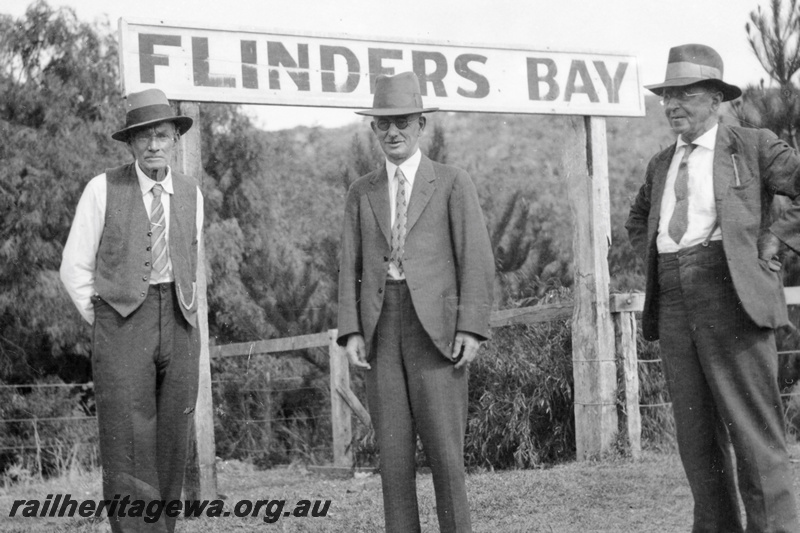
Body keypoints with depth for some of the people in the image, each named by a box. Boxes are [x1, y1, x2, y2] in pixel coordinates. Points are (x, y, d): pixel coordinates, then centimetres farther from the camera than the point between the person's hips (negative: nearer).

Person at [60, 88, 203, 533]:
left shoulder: (191, 194, 11)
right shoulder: (103, 189, 0)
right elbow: (76, 267, 4)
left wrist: (183, 319, 15)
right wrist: (103, 323, 1)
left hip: (179, 324, 4)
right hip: (122, 318, -4)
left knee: (171, 447, 4)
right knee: (128, 448, -11)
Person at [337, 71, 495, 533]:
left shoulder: (453, 184, 4)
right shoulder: (362, 193, 15)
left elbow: (477, 262, -2)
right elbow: (351, 268, 12)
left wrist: (472, 329, -12)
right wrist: (352, 332, -1)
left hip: (436, 327, -3)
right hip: (382, 331, 3)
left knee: (444, 451, -7)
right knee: (393, 453, 1)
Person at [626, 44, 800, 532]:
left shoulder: (753, 146, 3)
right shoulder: (662, 164, 19)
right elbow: (637, 221, 36)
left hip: (732, 296, -6)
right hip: (674, 304, 6)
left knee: (755, 430, -9)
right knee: (697, 435, 6)